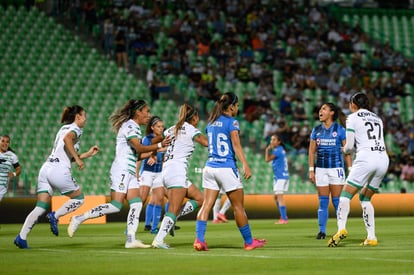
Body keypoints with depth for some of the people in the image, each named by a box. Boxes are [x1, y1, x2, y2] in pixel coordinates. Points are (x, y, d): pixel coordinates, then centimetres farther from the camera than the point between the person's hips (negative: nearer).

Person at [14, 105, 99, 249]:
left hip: (46, 168, 8)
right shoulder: (75, 129, 1)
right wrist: (78, 159, -19)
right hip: (59, 170, -8)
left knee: (40, 208, 3)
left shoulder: (64, 128, 27)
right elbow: (67, 139, -24)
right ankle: (55, 216, -6)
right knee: (79, 198, 10)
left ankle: (21, 237, -9)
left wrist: (88, 153, 30)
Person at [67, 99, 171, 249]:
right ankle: (79, 219, -6)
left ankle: (131, 239, -6)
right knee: (115, 206, -13)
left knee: (136, 204, -2)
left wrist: (152, 153, 11)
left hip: (130, 172, 10)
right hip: (121, 170, -10)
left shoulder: (135, 128, 19)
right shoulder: (129, 126, -10)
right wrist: (159, 145, -15)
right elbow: (139, 148, -20)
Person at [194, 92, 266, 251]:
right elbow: (236, 145, -18)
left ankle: (199, 240, -13)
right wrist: (245, 165, -26)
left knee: (206, 205, 0)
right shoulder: (231, 122, -8)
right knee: (238, 207, 4)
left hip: (210, 166, 6)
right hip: (227, 168, -6)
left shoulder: (211, 122, 13)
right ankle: (249, 241, 13)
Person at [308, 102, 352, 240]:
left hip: (336, 168, -3)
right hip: (321, 169, 3)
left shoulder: (340, 130, -1)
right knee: (323, 201, 3)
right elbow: (312, 151, 11)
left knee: (337, 201, -3)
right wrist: (311, 170, 3)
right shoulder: (316, 130, 9)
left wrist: (350, 170, -6)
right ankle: (322, 231, 5)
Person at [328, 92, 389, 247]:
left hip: (366, 158, -6)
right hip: (383, 158, 6)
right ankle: (371, 238, 7)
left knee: (346, 195, -2)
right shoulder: (377, 119, 23)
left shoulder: (353, 118, 5)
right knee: (365, 198, 17)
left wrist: (346, 150, 22)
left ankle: (341, 229, -25)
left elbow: (349, 146, 1)